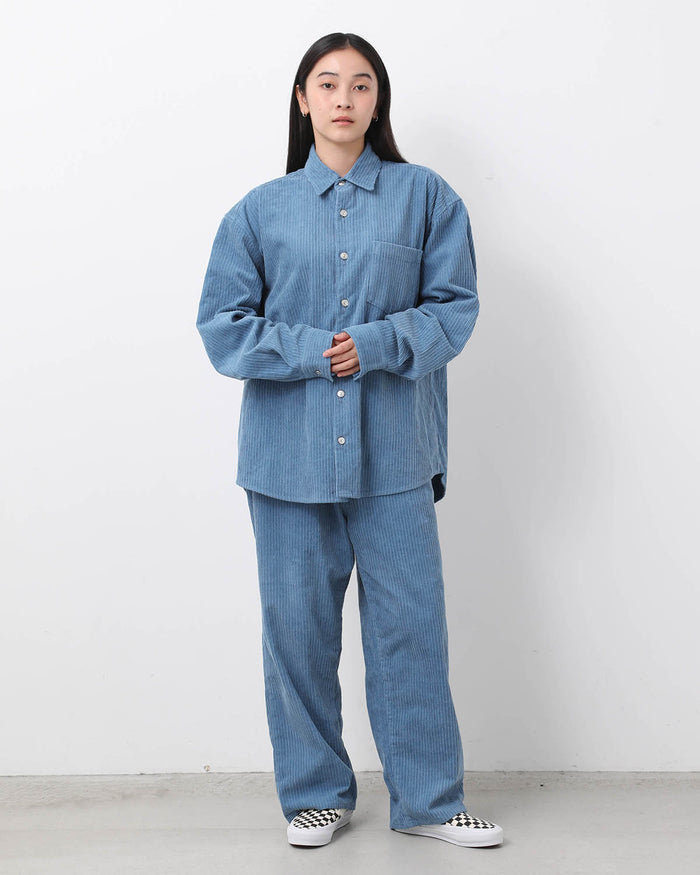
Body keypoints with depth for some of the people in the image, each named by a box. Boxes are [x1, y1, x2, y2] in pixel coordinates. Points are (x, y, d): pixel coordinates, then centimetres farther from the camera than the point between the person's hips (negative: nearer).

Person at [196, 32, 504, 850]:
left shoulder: (425, 196, 5)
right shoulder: (260, 210, 6)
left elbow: (455, 307, 2)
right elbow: (222, 325, 2)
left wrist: (376, 344, -14)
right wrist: (311, 351, -11)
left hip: (392, 451, 0)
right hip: (288, 452, 1)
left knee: (410, 621, 2)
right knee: (298, 627, 7)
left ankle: (427, 799, 19)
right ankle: (315, 794, 24)